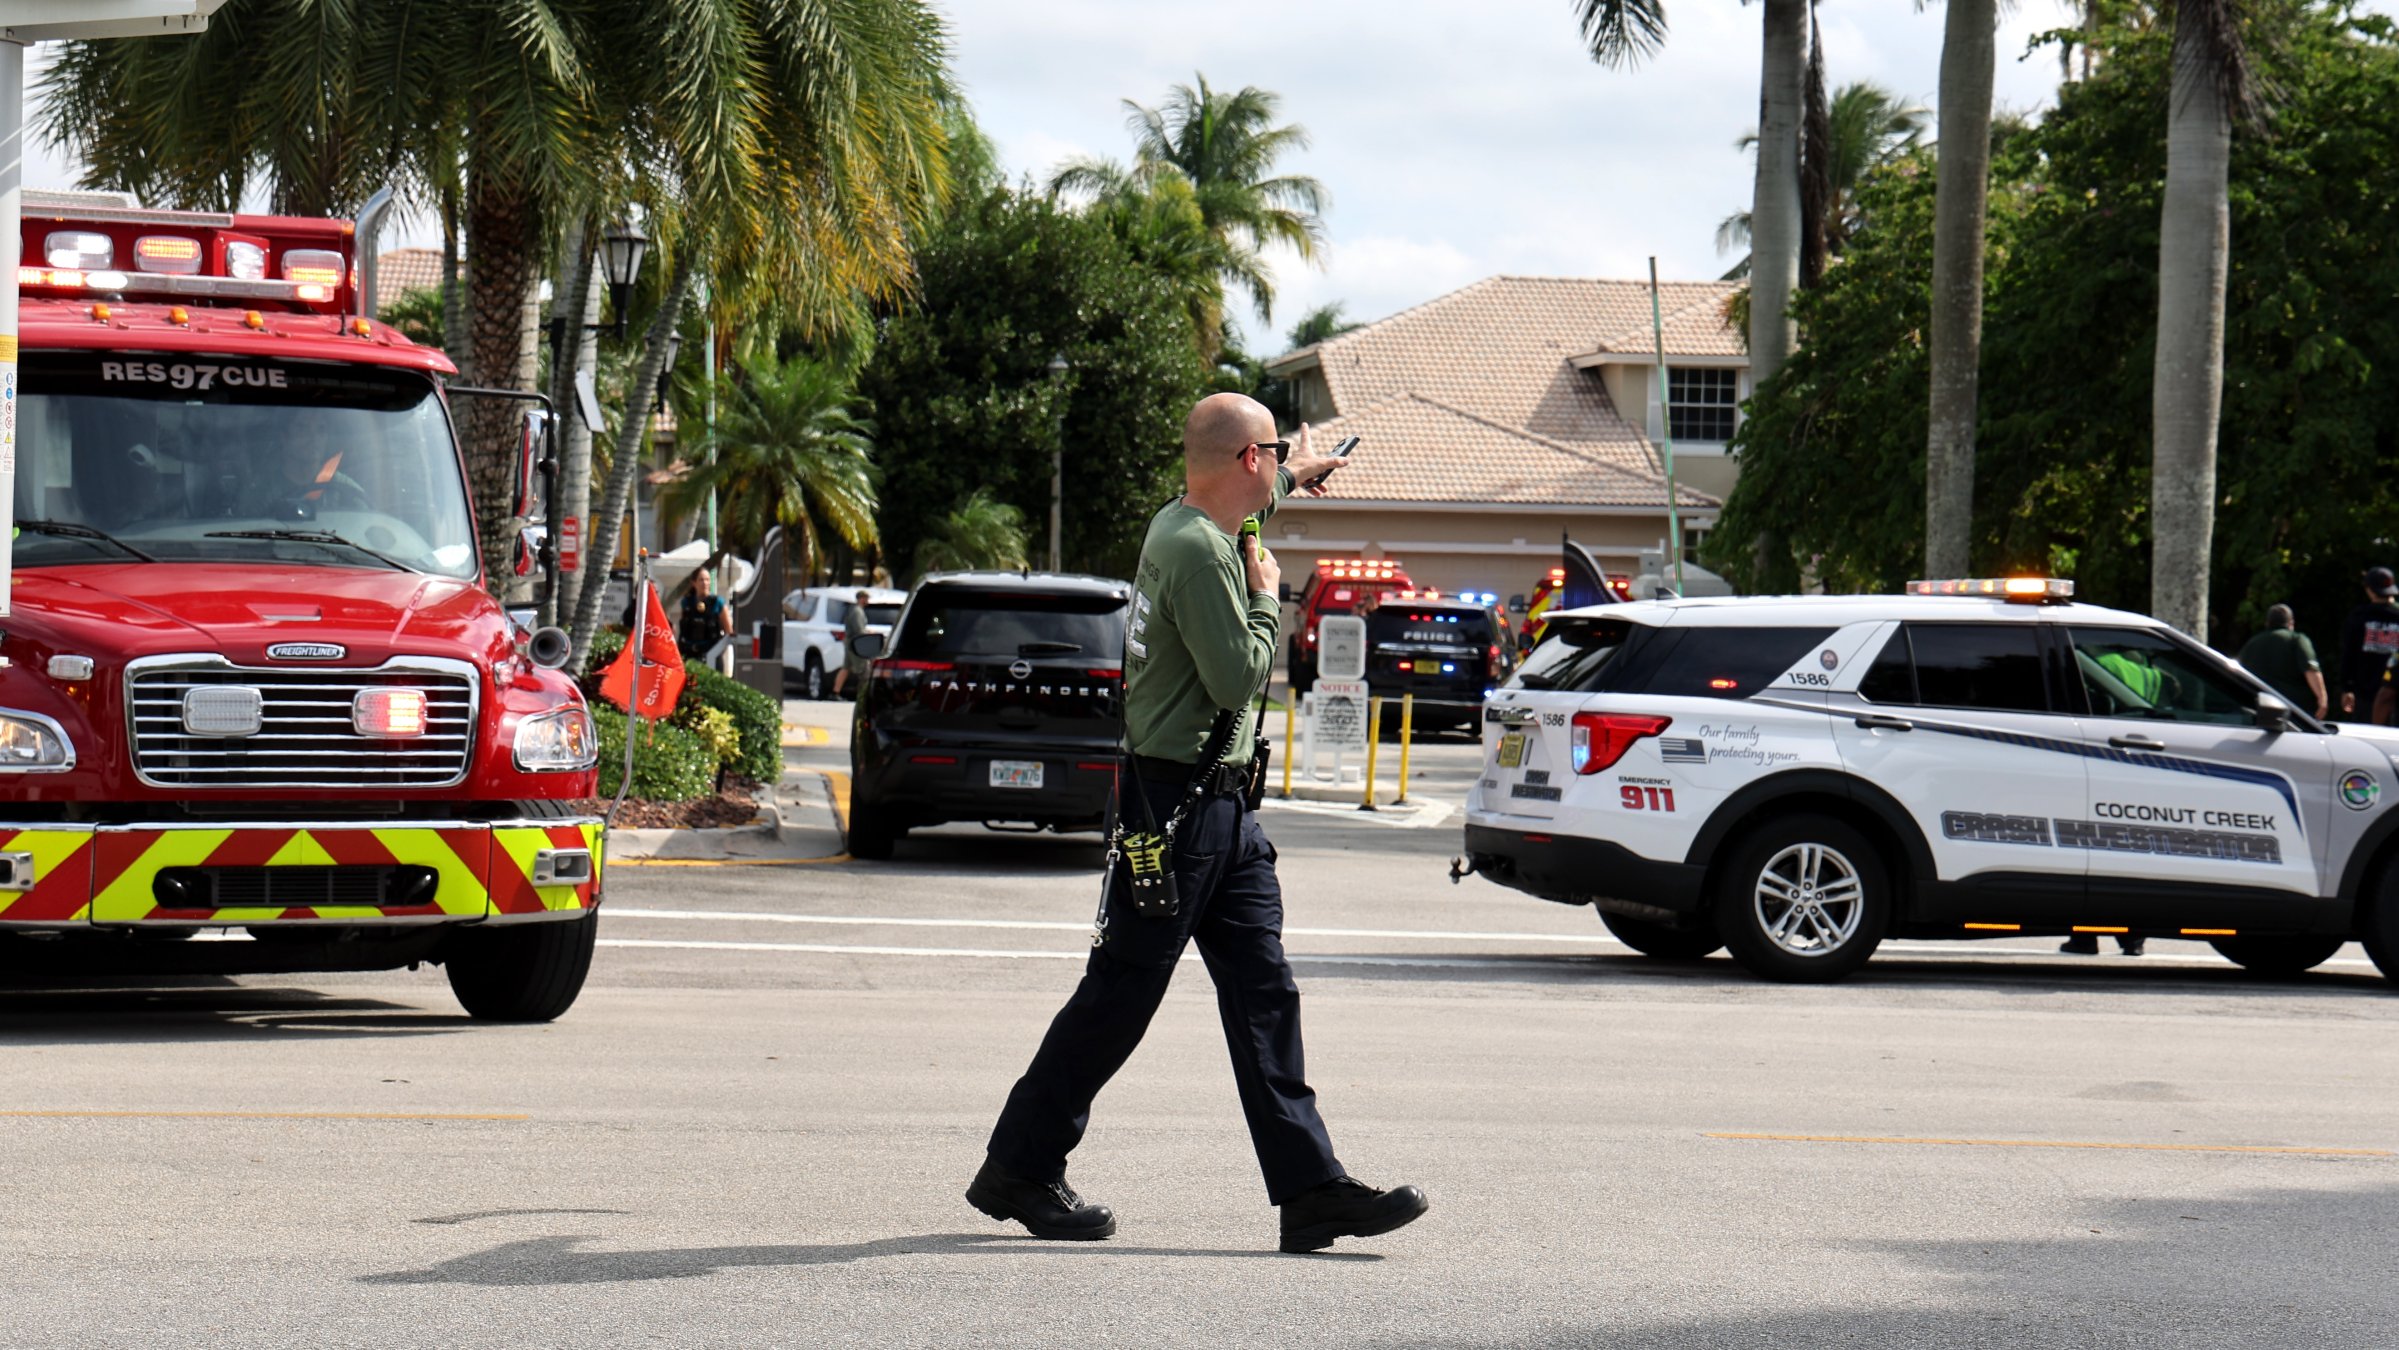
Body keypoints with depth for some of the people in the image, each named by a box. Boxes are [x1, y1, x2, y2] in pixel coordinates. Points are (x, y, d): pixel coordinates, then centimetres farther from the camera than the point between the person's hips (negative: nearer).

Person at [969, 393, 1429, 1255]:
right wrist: (1267, 596, -7)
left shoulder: (1197, 527, 13)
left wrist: (1293, 478, 55)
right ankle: (1019, 1170, 11)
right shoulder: (1194, 549, -18)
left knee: (1264, 994, 4)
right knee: (1119, 997, -1)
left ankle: (1310, 1187, 2)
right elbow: (1237, 680, -22)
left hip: (1221, 808, 10)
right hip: (1176, 804, -10)